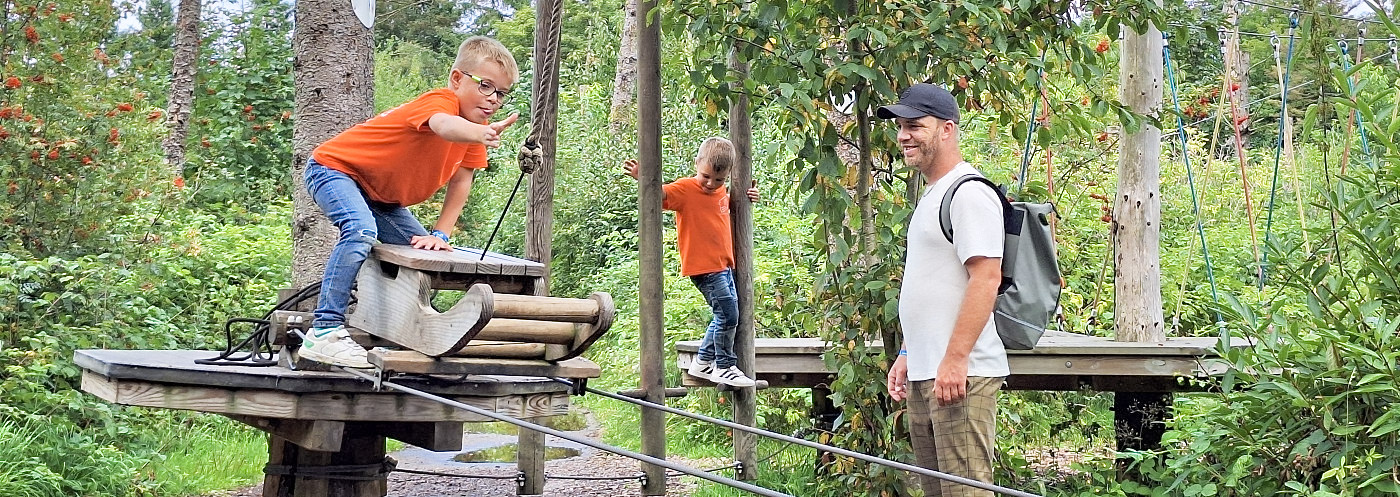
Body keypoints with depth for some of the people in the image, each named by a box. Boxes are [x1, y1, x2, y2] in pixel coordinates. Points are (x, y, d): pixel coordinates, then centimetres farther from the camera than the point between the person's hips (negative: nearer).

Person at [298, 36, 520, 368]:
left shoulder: (476, 124, -4)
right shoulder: (440, 101, -30)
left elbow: (461, 181, -1)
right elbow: (444, 125, -55)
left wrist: (439, 234, -12)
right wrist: (482, 134, -77)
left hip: (381, 195, 10)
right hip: (333, 168, -9)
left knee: (421, 250, 1)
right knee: (361, 231, -32)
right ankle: (324, 332, -33)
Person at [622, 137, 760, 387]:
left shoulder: (721, 191, 11)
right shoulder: (685, 189, -12)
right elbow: (661, 193, -24)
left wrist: (744, 197, 17)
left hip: (724, 264, 9)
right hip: (704, 266, -9)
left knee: (724, 316, 15)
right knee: (728, 314, -10)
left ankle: (704, 362, 28)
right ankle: (724, 367, 4)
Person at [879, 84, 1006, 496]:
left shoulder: (969, 193, -12)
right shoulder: (932, 195, 20)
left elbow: (986, 278, -21)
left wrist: (955, 360, -25)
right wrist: (906, 355, 22)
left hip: (961, 374, -11)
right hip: (924, 373, 11)